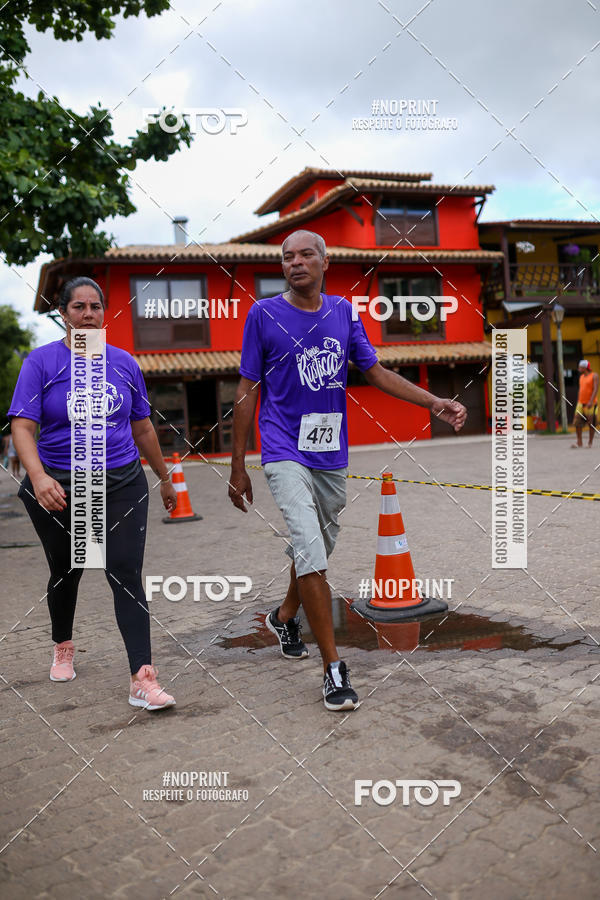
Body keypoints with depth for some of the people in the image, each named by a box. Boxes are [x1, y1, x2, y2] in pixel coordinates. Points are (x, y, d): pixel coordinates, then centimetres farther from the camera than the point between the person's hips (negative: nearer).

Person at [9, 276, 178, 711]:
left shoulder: (125, 363, 6)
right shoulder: (42, 362, -4)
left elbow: (143, 428, 15)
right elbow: (22, 427, -13)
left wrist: (165, 478, 20)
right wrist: (38, 477, -30)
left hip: (122, 484, 1)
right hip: (60, 488, -1)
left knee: (127, 575, -8)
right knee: (66, 572, 17)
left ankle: (143, 679, -9)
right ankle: (63, 647, 45)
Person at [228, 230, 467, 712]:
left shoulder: (343, 311, 7)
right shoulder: (264, 313, -3)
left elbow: (376, 371, 10)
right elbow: (248, 391, -1)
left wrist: (435, 402, -2)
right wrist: (238, 467, -1)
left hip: (332, 454, 5)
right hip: (286, 452, -5)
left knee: (319, 549, 17)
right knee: (311, 553, -15)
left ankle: (285, 617, 44)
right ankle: (334, 667, -5)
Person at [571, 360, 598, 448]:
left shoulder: (594, 375, -6)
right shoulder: (581, 377, 14)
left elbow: (596, 389, -15)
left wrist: (591, 401, -26)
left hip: (591, 404, -6)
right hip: (581, 403, 6)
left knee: (591, 423, 2)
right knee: (577, 422, -6)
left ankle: (590, 442, 13)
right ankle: (579, 442, -3)